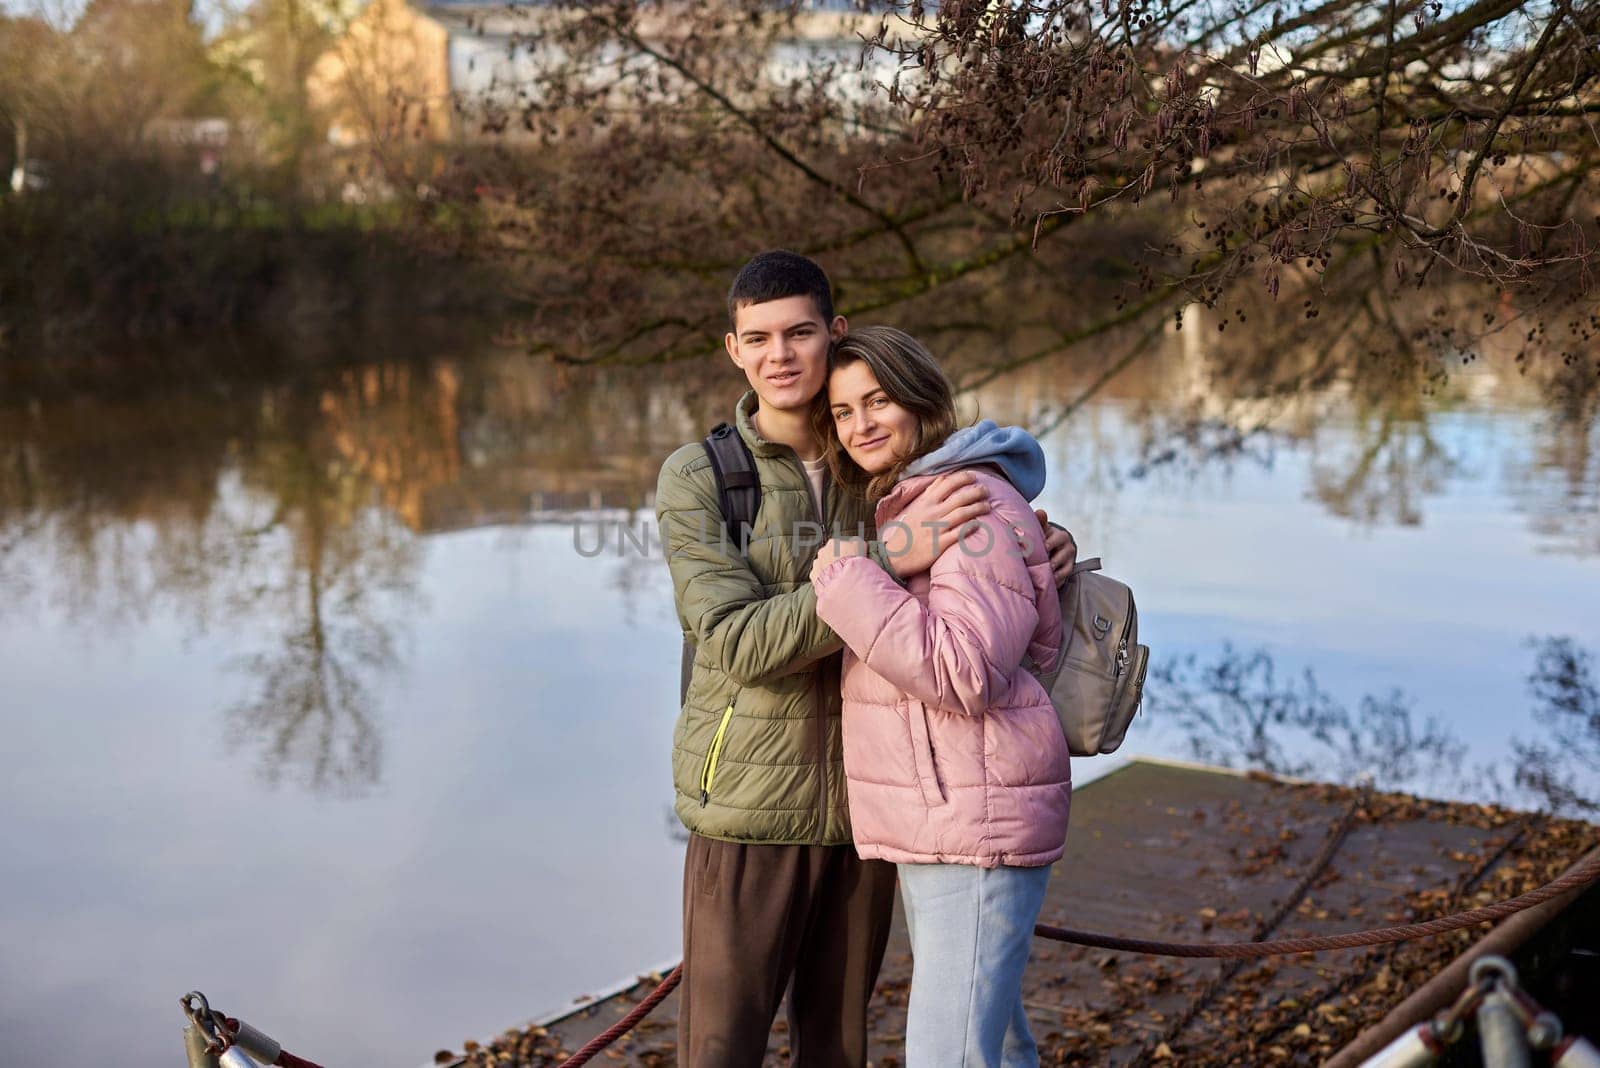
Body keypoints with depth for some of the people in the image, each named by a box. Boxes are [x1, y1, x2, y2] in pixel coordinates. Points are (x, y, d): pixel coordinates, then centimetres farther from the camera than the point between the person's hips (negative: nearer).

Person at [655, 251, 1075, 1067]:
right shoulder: (694, 480, -9)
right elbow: (739, 643, -21)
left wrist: (1046, 547, -7)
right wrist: (891, 559, -30)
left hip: (862, 807, 4)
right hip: (748, 810, -3)